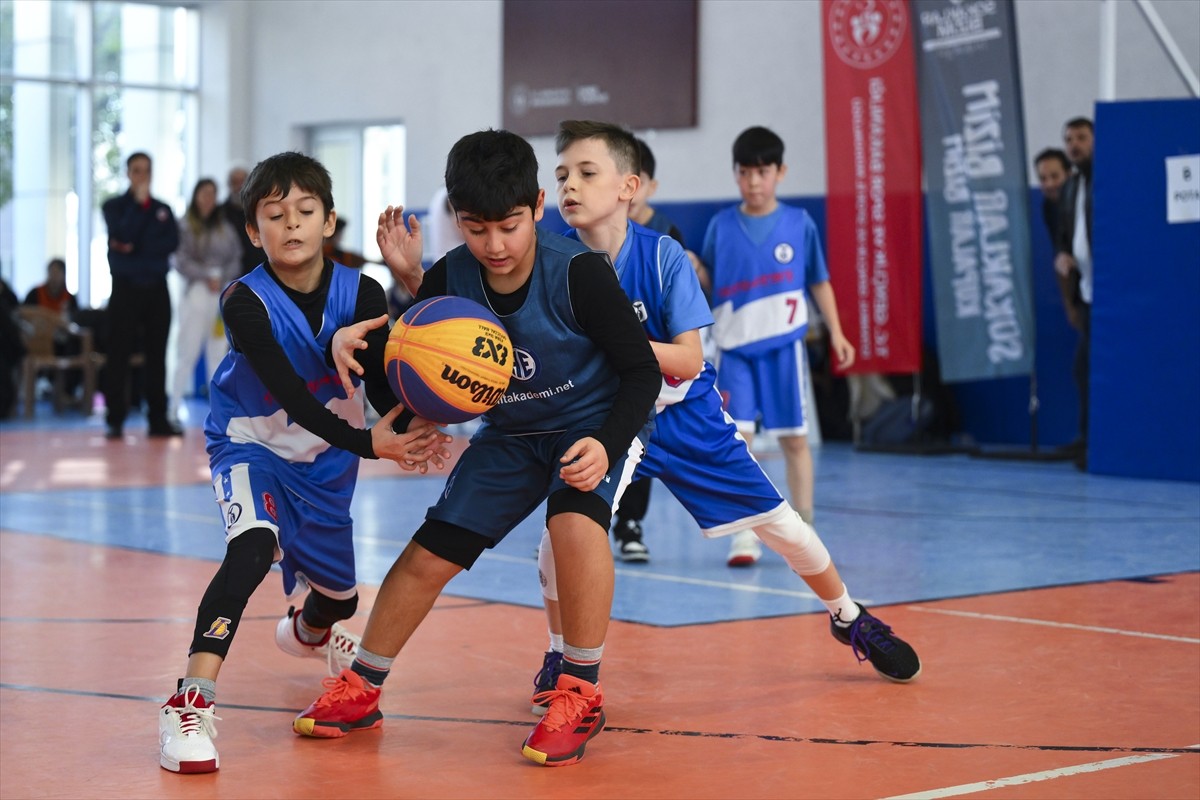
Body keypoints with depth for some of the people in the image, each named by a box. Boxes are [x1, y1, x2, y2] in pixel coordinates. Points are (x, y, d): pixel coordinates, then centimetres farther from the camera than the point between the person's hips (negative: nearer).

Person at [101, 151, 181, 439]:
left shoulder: (163, 209, 11)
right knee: (119, 354, -4)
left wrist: (135, 249, -12)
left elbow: (172, 242, -4)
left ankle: (158, 419, 8)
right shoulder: (114, 206, 3)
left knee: (156, 355, 4)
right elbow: (123, 236, -14)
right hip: (126, 288, -3)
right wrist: (139, 203, -13)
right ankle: (115, 420, 0)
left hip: (157, 288, 3)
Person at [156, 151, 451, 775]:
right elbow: (289, 396, -33)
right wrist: (367, 443, -44)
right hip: (251, 445, -4)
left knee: (338, 597, 16)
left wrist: (408, 432, -45)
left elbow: (384, 386, -22)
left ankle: (307, 630, 57)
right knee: (253, 546, -34)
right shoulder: (246, 302, -25)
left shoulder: (362, 295, -17)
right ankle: (191, 702, -31)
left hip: (326, 455, 4)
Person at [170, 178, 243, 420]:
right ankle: (174, 407, -6)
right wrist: (206, 276, -14)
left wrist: (223, 278, -7)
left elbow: (236, 259, 9)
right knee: (188, 350, -8)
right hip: (196, 293, -4)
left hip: (224, 293, 4)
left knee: (219, 351, 5)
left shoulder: (225, 227, 11)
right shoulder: (186, 227, 0)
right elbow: (182, 261, -7)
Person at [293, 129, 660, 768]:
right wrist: (354, 342, -28)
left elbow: (642, 370, -21)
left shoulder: (578, 274, -28)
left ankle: (580, 692, -17)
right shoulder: (451, 278, -16)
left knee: (575, 519, -33)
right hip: (511, 432, 4)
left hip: (597, 422, -4)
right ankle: (360, 690, 21)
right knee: (430, 553, 1)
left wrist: (606, 446, -36)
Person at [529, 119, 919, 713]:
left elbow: (688, 361, -23)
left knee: (777, 522, 4)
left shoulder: (663, 256, -21)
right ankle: (559, 654, 3)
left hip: (687, 417, -1)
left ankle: (849, 617, 31)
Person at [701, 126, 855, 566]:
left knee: (794, 438, 7)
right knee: (736, 436, -7)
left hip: (784, 344, 0)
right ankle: (744, 533, -3)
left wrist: (836, 332, 4)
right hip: (734, 347, 0)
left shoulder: (799, 223, 1)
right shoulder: (722, 225, 2)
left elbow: (819, 281, 8)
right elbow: (705, 283, 11)